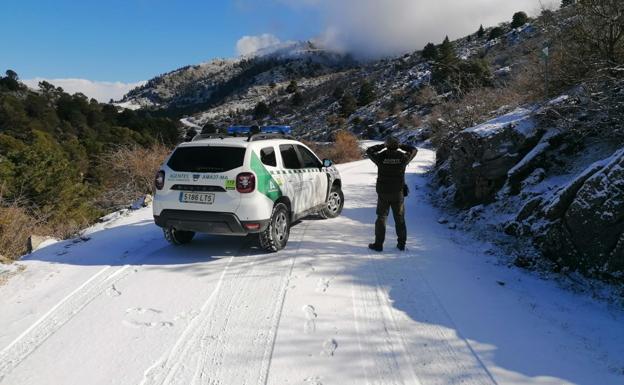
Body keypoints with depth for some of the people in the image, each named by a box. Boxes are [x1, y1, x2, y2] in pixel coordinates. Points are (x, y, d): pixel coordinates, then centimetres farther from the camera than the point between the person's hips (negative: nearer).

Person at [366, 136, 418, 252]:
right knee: (400, 219, 12)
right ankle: (401, 243, 16)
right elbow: (414, 150, 14)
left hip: (383, 193, -1)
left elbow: (369, 151, 8)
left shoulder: (381, 157, -10)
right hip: (398, 193, 1)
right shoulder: (403, 157, -6)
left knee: (381, 218, 7)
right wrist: (401, 146, 13)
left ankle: (378, 244, 6)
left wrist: (382, 146, 12)